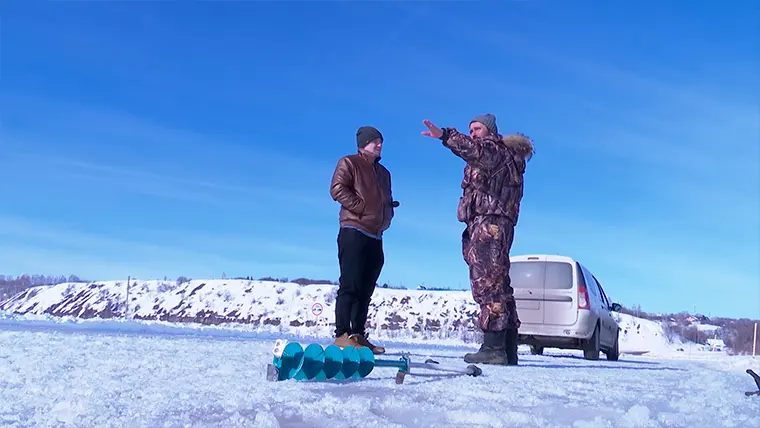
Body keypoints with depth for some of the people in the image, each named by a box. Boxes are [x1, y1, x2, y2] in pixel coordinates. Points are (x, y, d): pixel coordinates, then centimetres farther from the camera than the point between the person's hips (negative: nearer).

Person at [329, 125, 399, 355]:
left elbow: (387, 200, 31)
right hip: (354, 232, -8)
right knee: (350, 285, -12)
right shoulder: (349, 163, 3)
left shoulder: (383, 172, 26)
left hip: (375, 236, 8)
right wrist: (362, 207, -16)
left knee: (366, 289, 7)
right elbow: (337, 189, -11)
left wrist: (387, 217, 10)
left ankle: (358, 335, 11)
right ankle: (342, 335, -10)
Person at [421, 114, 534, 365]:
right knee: (497, 283, 9)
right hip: (493, 224, 11)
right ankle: (507, 349, 12)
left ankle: (493, 347, -19)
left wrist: (445, 135, -37)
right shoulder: (506, 156, 31)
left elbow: (474, 149, -25)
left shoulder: (495, 149, -2)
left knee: (487, 281, -16)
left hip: (488, 222, -11)